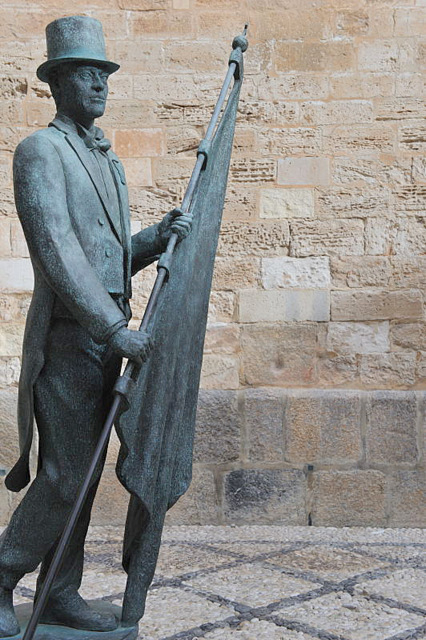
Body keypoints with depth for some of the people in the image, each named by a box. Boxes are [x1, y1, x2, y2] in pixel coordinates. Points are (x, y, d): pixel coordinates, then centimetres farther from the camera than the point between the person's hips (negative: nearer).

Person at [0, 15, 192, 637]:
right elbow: (57, 252, -18)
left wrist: (159, 236, 0)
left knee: (83, 471, 10)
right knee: (65, 475, -6)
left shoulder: (110, 162, 19)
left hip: (110, 334, 8)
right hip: (68, 335, -8)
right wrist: (114, 328, -23)